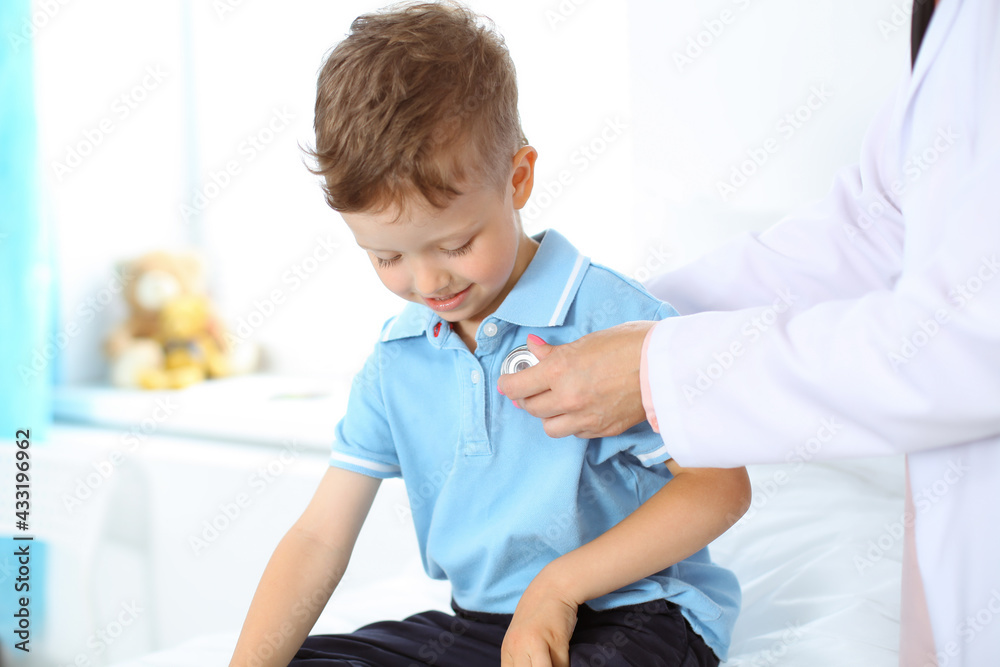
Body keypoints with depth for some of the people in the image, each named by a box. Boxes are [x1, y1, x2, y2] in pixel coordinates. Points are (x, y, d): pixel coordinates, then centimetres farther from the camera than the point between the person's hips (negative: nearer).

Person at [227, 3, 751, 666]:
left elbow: (721, 485, -16)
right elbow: (319, 537, 3)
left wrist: (560, 584, -21)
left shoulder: (610, 317, -15)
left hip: (630, 611, -5)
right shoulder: (395, 361, 3)